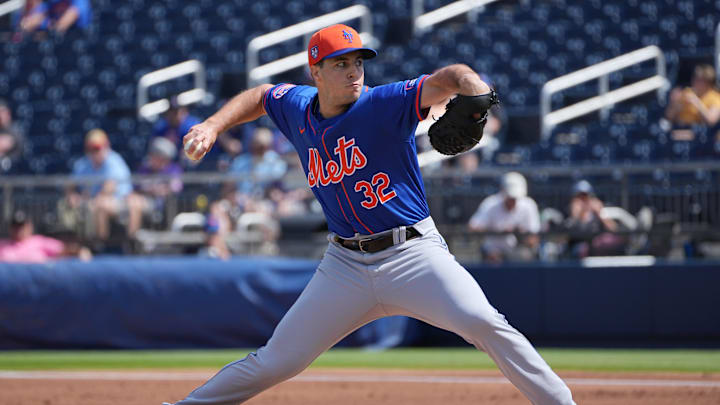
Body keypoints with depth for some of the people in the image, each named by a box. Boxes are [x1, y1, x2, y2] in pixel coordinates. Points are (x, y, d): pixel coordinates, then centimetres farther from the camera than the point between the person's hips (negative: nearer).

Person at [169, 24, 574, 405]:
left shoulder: (384, 104, -11)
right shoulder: (298, 108, 5)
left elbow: (446, 79, -27)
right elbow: (259, 96, 28)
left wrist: (476, 93, -49)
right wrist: (213, 126, 13)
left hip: (414, 254, -4)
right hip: (345, 265, 4)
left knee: (482, 322, -27)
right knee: (277, 361, 5)